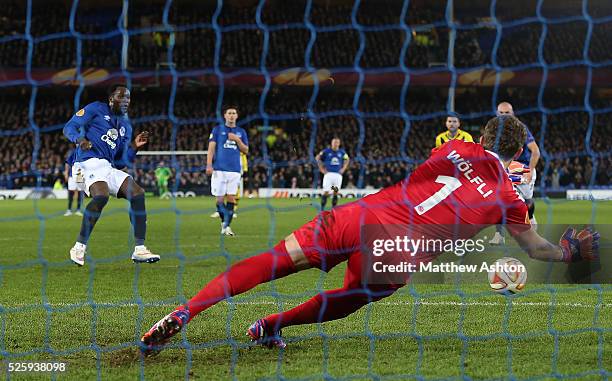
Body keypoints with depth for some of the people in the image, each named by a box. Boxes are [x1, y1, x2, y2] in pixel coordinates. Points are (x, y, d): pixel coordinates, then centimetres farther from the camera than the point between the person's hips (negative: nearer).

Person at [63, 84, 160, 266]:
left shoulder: (125, 126, 25)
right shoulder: (95, 109, 8)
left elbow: (121, 163, 22)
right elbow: (69, 127, 1)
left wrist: (134, 147, 6)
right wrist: (79, 139, -19)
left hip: (109, 168, 7)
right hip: (88, 163, -7)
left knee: (138, 193, -6)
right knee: (101, 196, -33)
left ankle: (139, 249, -3)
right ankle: (79, 247, -25)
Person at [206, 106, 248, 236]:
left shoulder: (241, 132, 14)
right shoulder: (217, 130, 7)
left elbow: (246, 150, 11)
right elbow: (211, 148, 0)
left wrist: (237, 140, -5)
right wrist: (209, 165, -11)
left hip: (234, 170, 2)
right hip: (219, 169, -2)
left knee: (231, 198, -4)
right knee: (220, 198, -3)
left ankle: (226, 226, -1)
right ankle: (224, 222, 15)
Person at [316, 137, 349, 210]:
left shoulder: (342, 152, 7)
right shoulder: (326, 151, -1)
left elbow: (347, 160, 24)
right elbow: (318, 158, 8)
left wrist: (343, 169, 11)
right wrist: (322, 169, 2)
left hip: (338, 175, 3)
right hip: (328, 173, -3)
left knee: (336, 192, 0)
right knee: (326, 192, -9)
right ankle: (322, 209, -1)